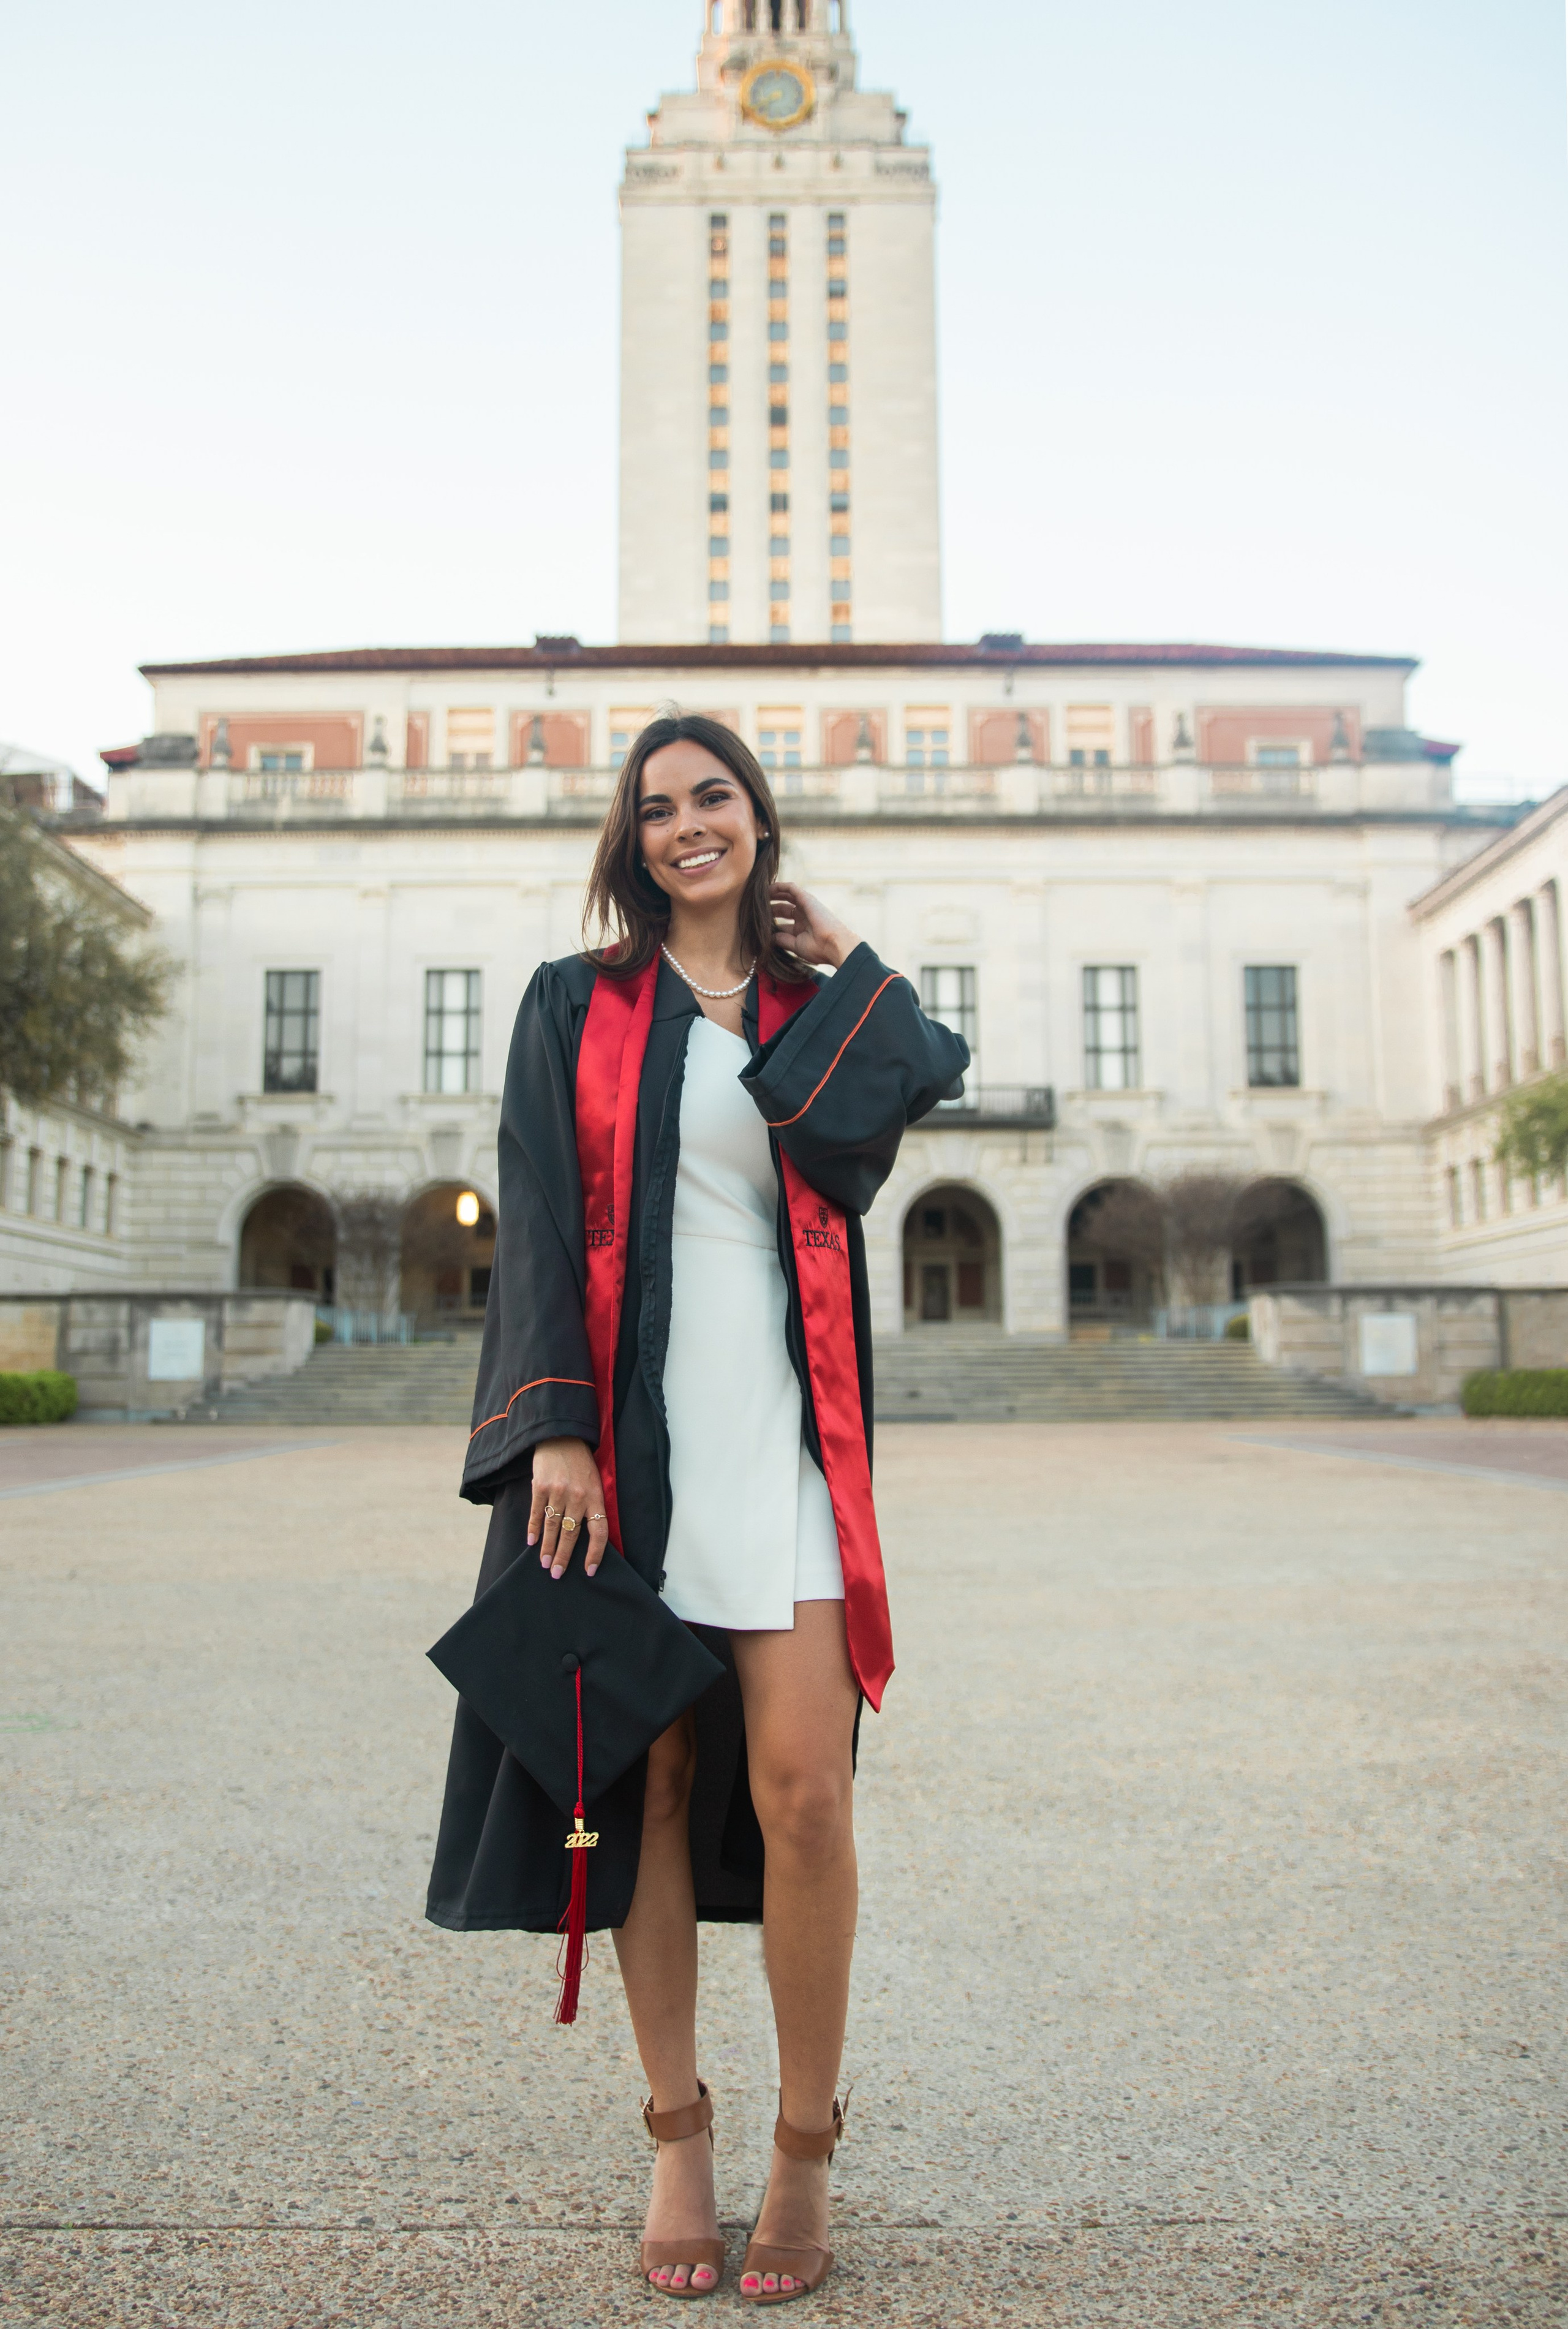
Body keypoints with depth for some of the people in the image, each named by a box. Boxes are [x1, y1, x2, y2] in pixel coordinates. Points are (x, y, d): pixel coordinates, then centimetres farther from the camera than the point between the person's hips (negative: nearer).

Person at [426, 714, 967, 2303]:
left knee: (798, 1785, -7)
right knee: (651, 1781, 5)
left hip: (775, 1427, 1)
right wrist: (559, 1427, -10)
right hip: (628, 1426, 0)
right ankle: (677, 2134, 21)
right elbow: (541, 1218, 0)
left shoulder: (820, 1005, 14)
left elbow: (854, 1148, -7)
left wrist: (845, 972, 4)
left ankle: (804, 2152, 11)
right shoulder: (575, 1004, 10)